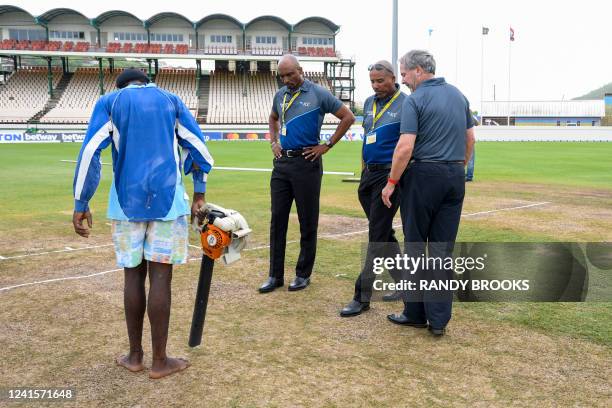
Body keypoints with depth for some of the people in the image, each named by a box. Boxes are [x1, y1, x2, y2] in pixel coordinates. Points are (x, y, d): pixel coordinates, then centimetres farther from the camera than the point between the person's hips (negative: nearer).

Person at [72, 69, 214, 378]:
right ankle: (159, 361, 9)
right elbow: (199, 148, 10)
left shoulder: (109, 101, 10)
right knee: (160, 276, 0)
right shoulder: (171, 100, 14)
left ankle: (135, 356, 20)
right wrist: (199, 194, 16)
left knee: (133, 275, 9)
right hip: (167, 199, 0)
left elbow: (89, 152, 0)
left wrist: (80, 204, 1)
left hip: (127, 201, 1)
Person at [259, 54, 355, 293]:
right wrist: (274, 142, 15)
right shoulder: (280, 95, 11)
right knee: (277, 220, 6)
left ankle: (303, 274, 16)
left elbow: (348, 117, -3)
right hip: (281, 162, 6)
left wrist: (328, 146, -6)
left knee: (307, 222, 3)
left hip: (306, 163, -5)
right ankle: (275, 275, 15)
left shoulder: (318, 94, -6)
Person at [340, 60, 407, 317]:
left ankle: (362, 296, -1)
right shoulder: (369, 103, 13)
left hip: (389, 175, -8)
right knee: (384, 234, 14)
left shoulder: (405, 104, -8)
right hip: (368, 175, 8)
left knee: (377, 236, -5)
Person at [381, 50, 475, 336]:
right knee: (442, 249, 7)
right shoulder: (458, 95, 12)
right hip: (455, 177, 6)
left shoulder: (414, 100, -10)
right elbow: (470, 139, 16)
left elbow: (406, 147, -17)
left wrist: (392, 182, -9)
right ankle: (439, 319, 10)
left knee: (415, 247, 7)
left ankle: (416, 313, 16)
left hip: (424, 176, -6)